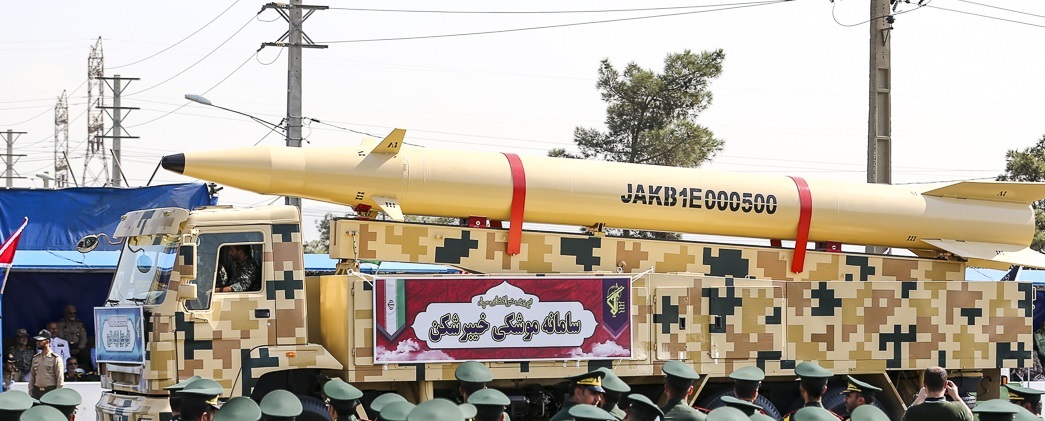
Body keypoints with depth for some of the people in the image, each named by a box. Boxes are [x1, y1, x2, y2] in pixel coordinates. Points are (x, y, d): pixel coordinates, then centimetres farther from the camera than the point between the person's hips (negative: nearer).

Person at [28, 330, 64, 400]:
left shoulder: (56, 358, -3)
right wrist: (30, 393, 11)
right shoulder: (35, 358, 14)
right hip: (37, 392, 5)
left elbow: (60, 379, -6)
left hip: (50, 392, -5)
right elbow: (32, 377, 17)